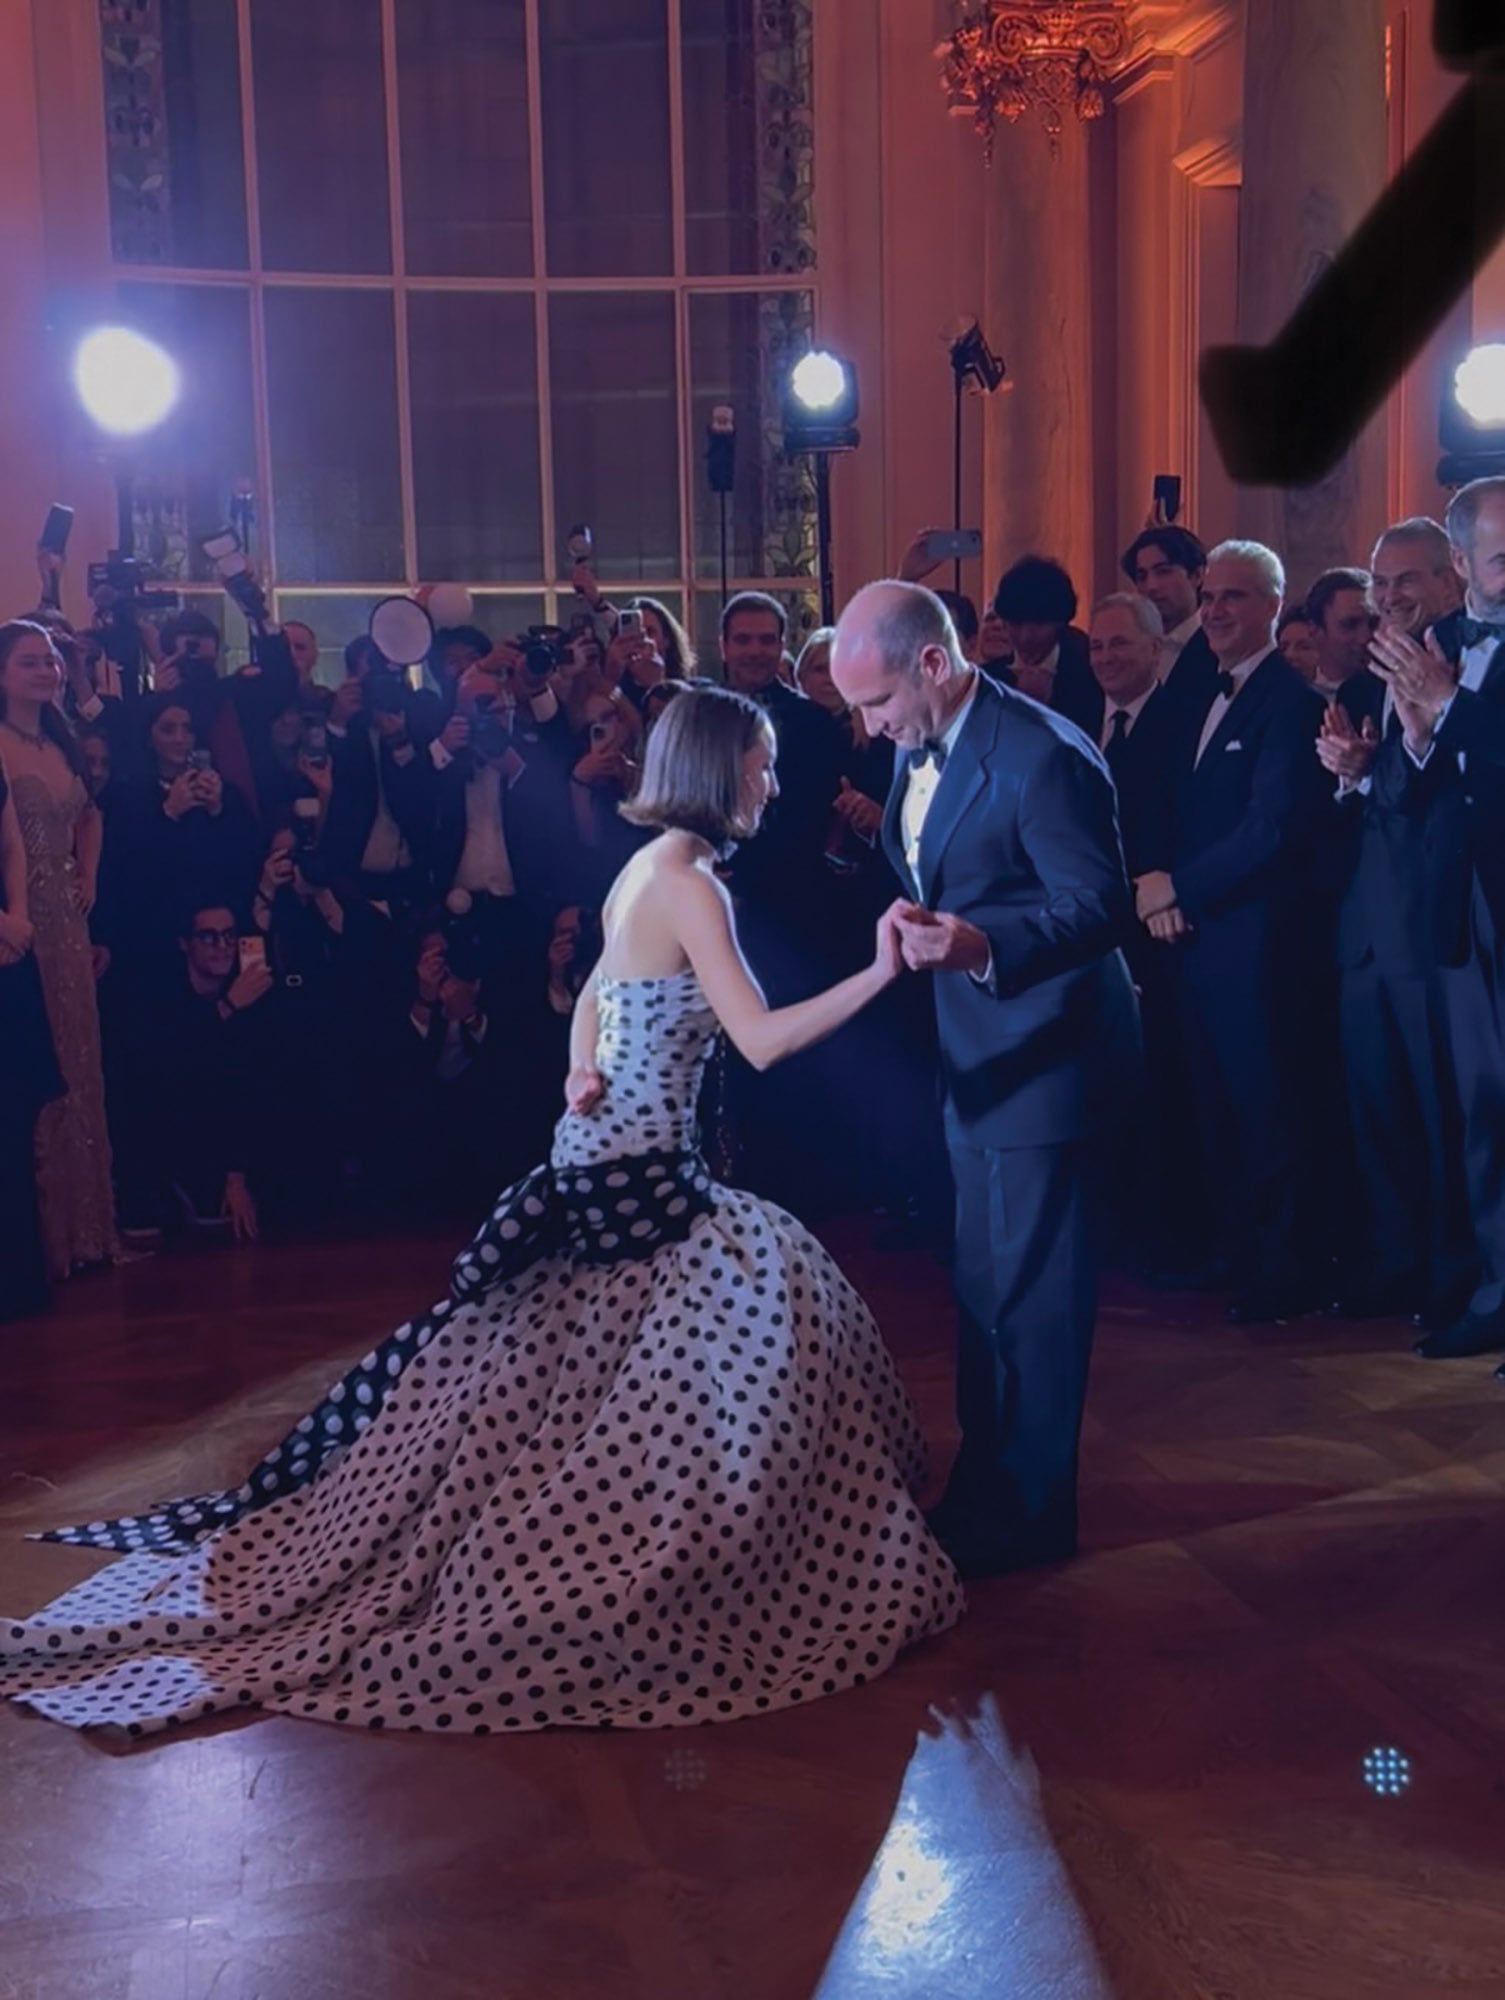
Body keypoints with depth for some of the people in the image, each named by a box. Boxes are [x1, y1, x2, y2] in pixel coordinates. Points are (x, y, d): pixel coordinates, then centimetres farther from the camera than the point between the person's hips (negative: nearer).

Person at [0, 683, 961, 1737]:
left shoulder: (647, 866, 14)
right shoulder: (692, 884, -16)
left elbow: (595, 995, 23)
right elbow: (763, 1039, -23)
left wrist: (582, 1075, 7)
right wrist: (881, 971, -25)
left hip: (600, 1149, 10)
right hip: (638, 1173, -10)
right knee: (777, 1296, -10)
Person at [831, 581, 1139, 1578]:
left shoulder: (1044, 758, -22)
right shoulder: (921, 748, 6)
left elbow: (1103, 906, -26)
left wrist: (983, 945, -39)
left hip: (1043, 1057, -10)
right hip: (978, 1056, 10)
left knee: (1030, 1289, 1)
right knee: (986, 1284, 18)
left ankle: (1029, 1513, 15)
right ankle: (986, 1487, 33)